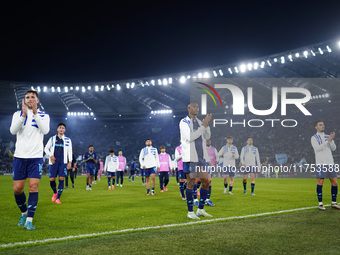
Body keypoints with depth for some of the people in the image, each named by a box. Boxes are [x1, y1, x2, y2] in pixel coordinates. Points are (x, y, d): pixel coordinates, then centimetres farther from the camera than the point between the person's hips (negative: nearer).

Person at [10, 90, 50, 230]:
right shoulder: (18, 114, 10)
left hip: (36, 157, -2)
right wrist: (24, 115, -20)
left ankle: (29, 220, -6)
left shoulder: (44, 116, 7)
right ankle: (24, 213, 27)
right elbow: (13, 130, -8)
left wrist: (35, 113, -19)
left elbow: (45, 130, -13)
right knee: (17, 189, 2)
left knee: (33, 187, -11)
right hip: (19, 156, 2)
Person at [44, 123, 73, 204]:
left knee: (61, 179, -8)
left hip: (63, 162, 0)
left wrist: (70, 162, -1)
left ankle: (58, 198, -3)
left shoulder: (68, 140, 12)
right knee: (52, 179, -3)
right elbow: (46, 148, 15)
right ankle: (55, 193, 26)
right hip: (54, 162, 1)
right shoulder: (52, 138, 13)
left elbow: (70, 151, 10)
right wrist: (50, 155, -2)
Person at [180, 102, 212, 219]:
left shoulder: (199, 122, 16)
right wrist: (203, 125, -18)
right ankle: (190, 212, 7)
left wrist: (206, 124, -5)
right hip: (190, 157, -7)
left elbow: (207, 137, 11)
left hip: (202, 157, 7)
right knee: (191, 183, -2)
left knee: (206, 182, 5)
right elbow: (190, 138, -17)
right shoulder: (184, 122, -5)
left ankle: (201, 209, 17)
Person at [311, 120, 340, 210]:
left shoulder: (328, 137, 16)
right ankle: (320, 203, 2)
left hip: (330, 162, 5)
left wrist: (332, 140, -11)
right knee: (320, 183, -5)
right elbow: (317, 148, -14)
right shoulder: (314, 138, 2)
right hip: (320, 163, -5)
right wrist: (328, 140, -18)